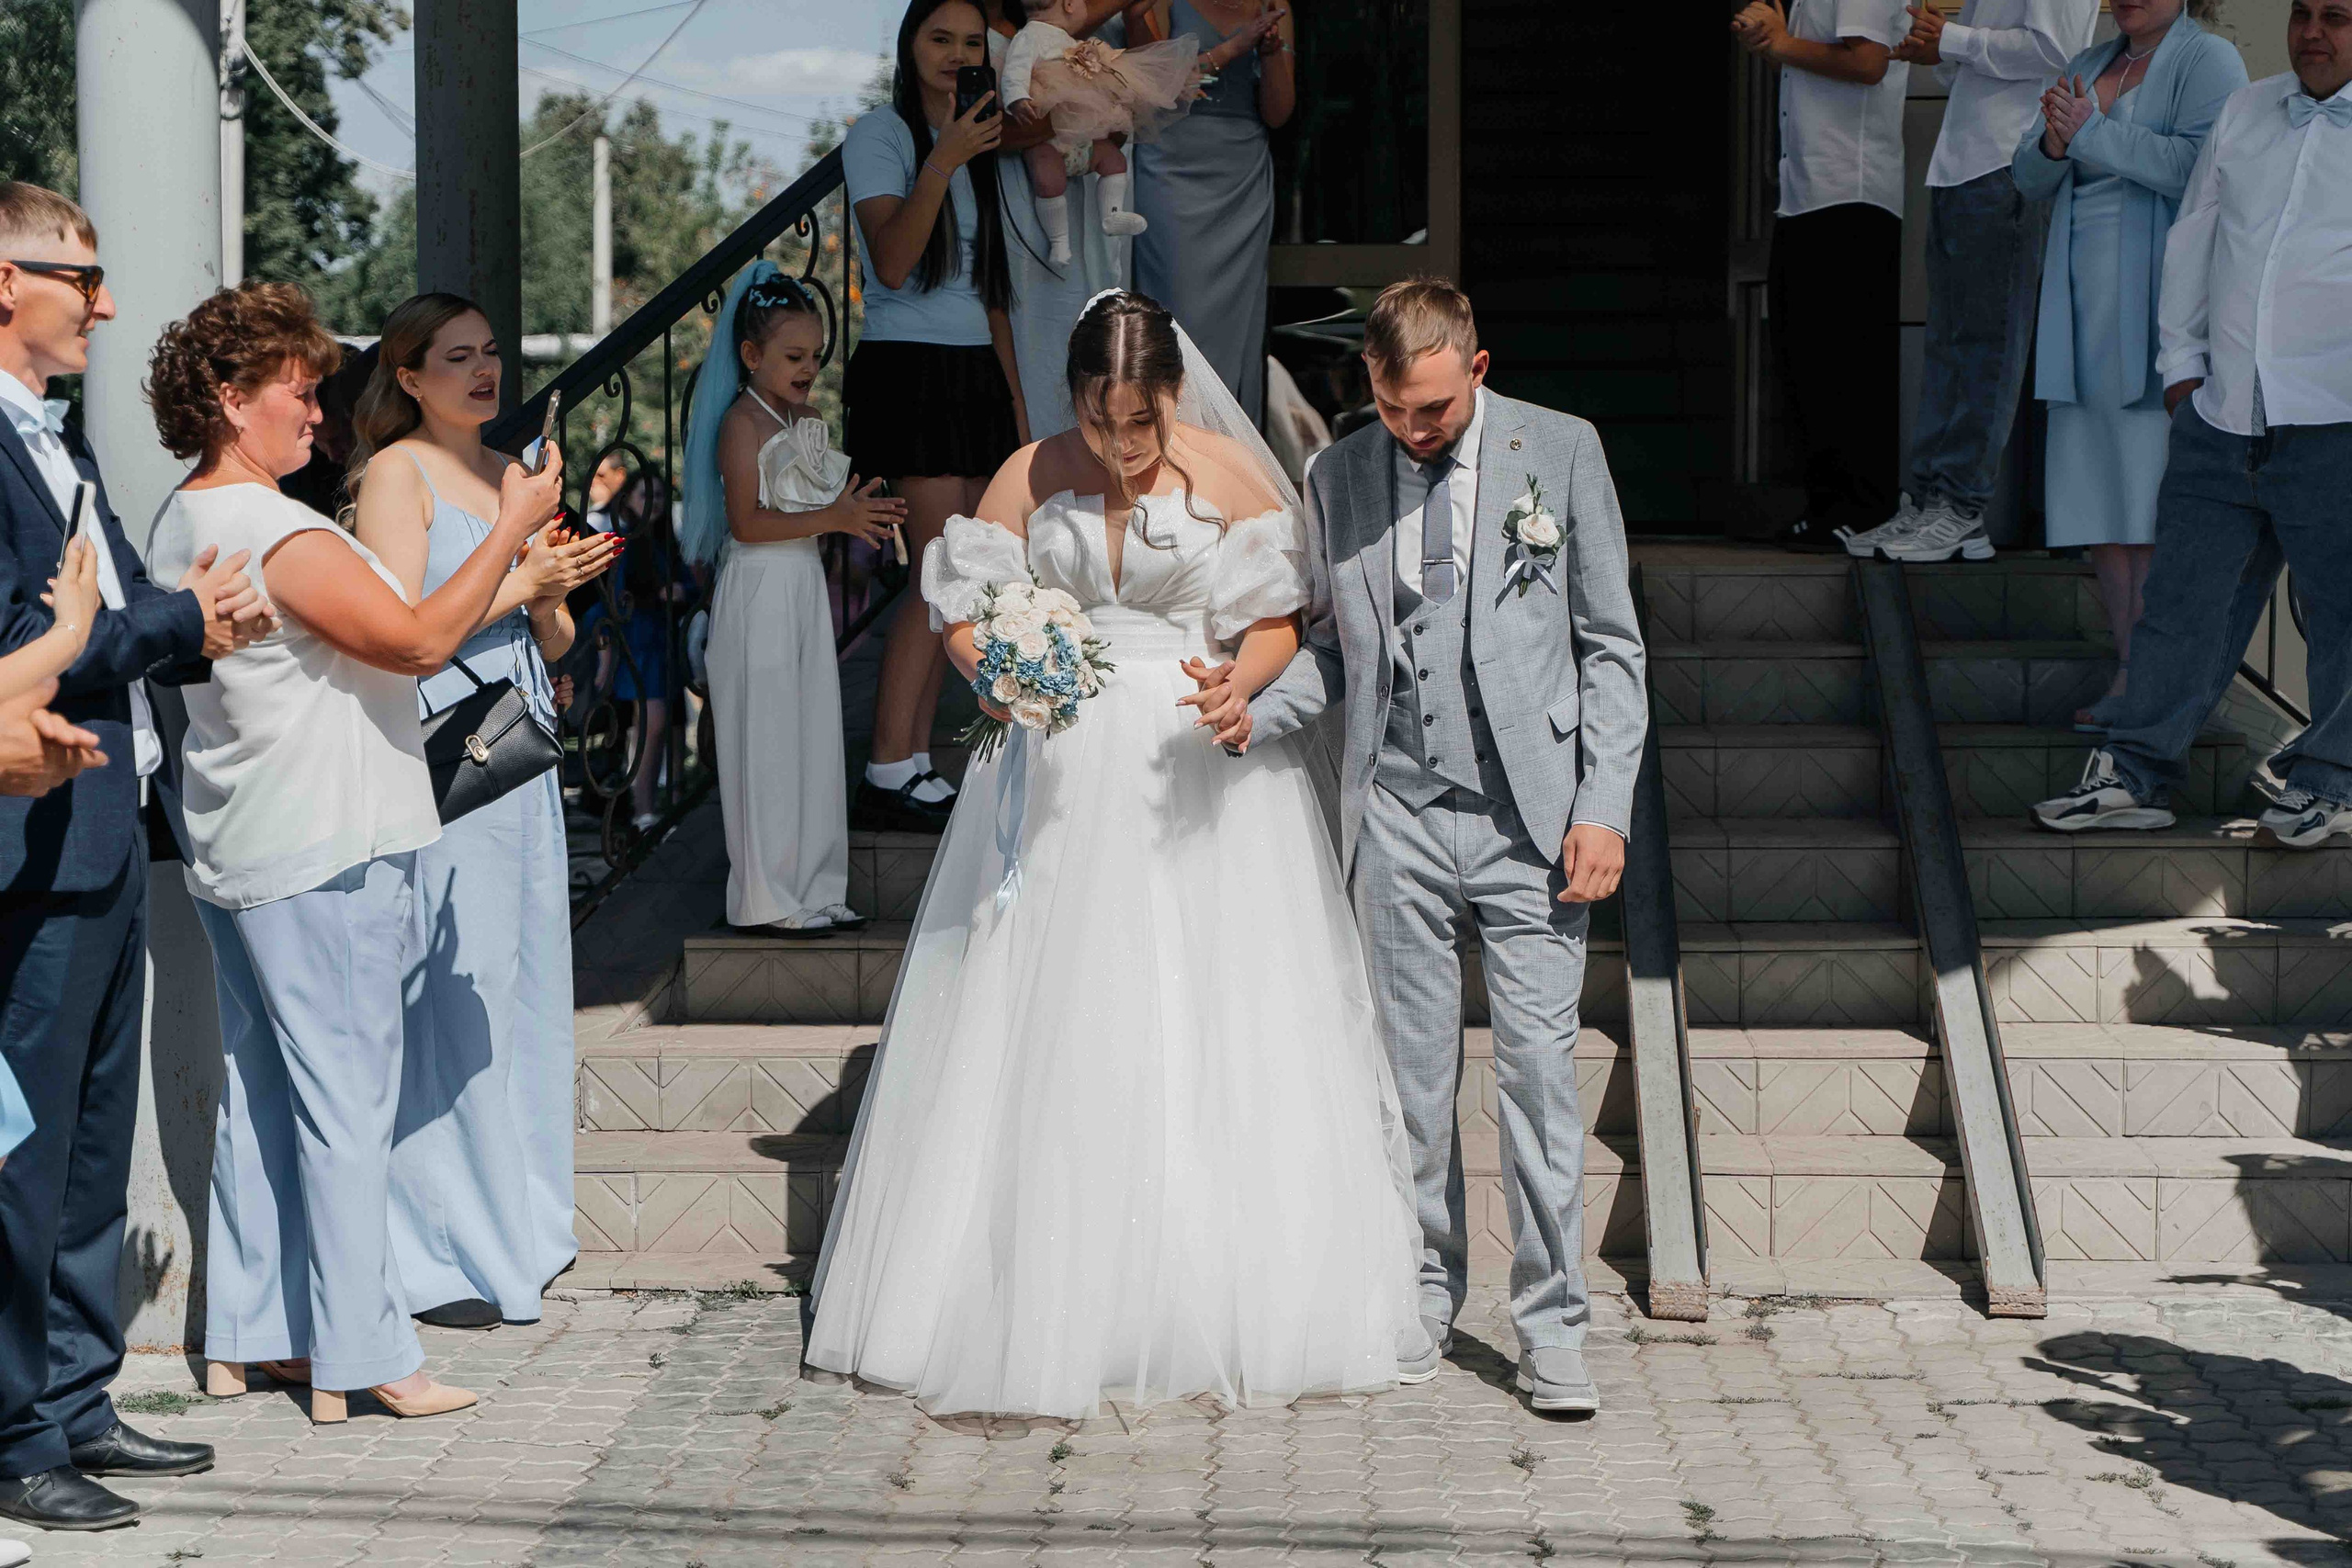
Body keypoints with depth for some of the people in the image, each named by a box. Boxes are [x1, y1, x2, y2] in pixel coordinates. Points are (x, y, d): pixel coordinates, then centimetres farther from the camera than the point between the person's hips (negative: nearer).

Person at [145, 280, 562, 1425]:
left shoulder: (184, 521, 13)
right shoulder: (275, 529, -18)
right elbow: (418, 642, -20)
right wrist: (513, 525, -13)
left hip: (241, 858, 10)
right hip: (325, 857, -10)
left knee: (260, 1092, 14)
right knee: (347, 1101, -5)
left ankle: (244, 1335, 20)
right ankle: (357, 1358, -1)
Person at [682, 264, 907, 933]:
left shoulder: (808, 420, 14)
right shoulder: (743, 423, -12)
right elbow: (746, 521, -20)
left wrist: (861, 513, 6)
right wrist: (832, 518, -24)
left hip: (806, 584, 8)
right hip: (760, 590, -8)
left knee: (815, 736, 10)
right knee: (767, 740, -4)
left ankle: (815, 888, 17)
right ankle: (768, 897, 3)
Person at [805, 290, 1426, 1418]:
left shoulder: (1231, 475, 0)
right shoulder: (1031, 478, 5)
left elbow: (1280, 618, -1)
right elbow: (966, 612, 6)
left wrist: (1241, 681, -22)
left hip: (1198, 774, -1)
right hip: (1063, 777, 2)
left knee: (1215, 1040, -2)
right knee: (1049, 1038, -1)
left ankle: (1228, 1309, 6)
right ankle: (1044, 1311, 6)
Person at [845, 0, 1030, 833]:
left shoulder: (978, 148, 20)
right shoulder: (880, 135, -3)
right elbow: (892, 265, -17)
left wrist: (1017, 405, 18)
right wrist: (942, 164, -27)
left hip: (976, 377, 7)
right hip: (909, 369, -7)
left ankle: (915, 769, 4)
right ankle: (887, 775, -12)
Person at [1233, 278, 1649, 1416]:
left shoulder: (1561, 450, 2)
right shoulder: (1338, 477, 8)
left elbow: (1609, 642, 3)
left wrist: (1603, 807, -5)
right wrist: (1259, 710, -7)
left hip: (1530, 814, -2)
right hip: (1397, 816, 2)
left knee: (1540, 1068, -4)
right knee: (1411, 1071, 7)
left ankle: (1551, 1329, 4)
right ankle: (1425, 1289, 23)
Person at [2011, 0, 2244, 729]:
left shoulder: (2208, 60, -3)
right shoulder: (2088, 66, 19)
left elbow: (2200, 164, -18)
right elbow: (2029, 178, 14)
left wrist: (2092, 134, -15)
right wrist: (2053, 144, -8)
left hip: (2157, 312, -7)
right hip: (2085, 310, 7)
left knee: (2152, 506, -9)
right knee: (2100, 502, 6)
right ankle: (2129, 674, 12)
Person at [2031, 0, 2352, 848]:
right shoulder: (2244, 112, 14)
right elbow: (2192, 234, 20)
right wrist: (2181, 359, 15)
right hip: (2221, 419, 5)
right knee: (2185, 594, 7)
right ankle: (2135, 772, 15)